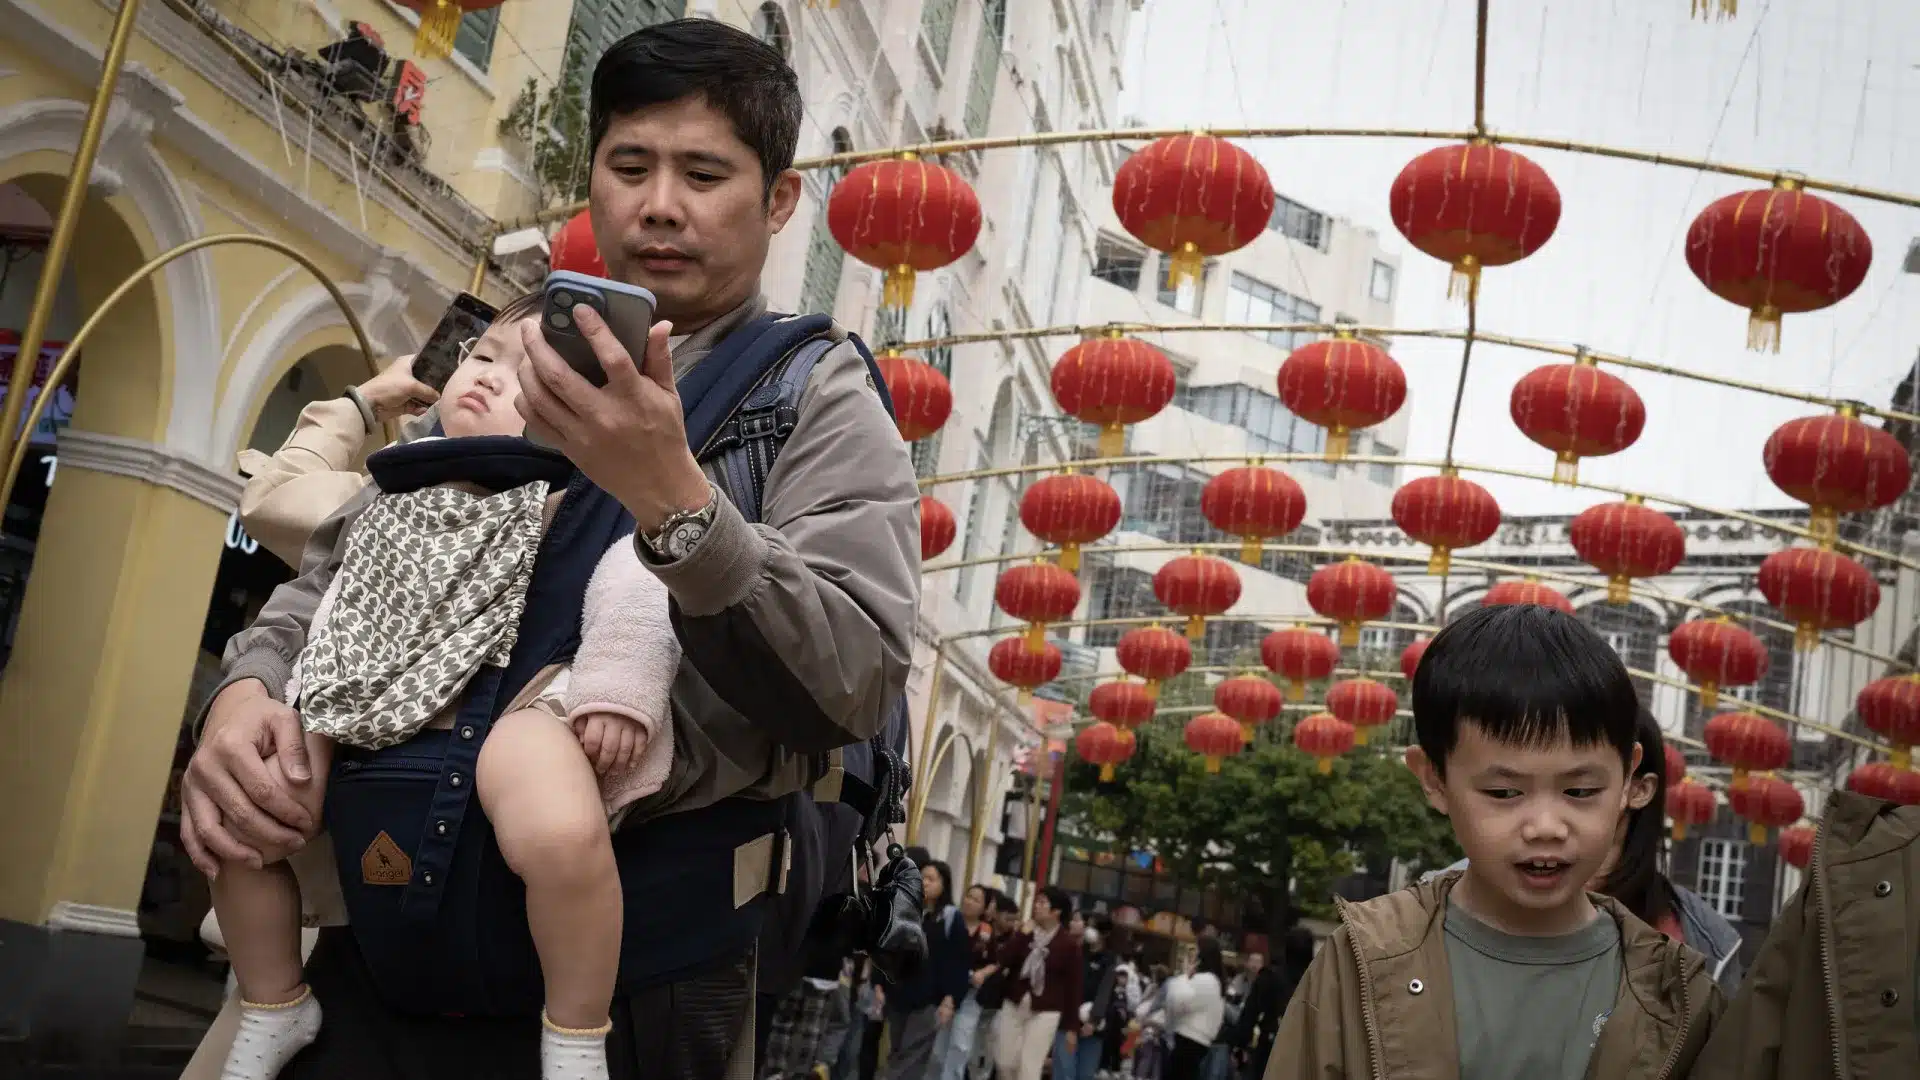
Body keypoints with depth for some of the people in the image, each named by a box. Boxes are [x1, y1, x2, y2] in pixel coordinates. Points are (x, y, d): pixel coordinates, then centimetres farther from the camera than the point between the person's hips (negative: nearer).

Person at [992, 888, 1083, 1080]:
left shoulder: (1069, 944, -5)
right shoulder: (1026, 932, 7)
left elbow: (1073, 986, -4)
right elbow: (1003, 960, -4)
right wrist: (1022, 934, -13)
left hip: (1045, 1011, -4)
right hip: (1014, 1005, 5)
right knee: (1004, 1061, 8)